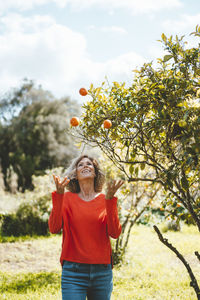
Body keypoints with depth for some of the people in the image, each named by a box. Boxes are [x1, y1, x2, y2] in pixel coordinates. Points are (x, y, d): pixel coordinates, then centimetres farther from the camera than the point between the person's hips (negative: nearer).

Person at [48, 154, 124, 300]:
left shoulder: (106, 200, 5)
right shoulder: (67, 198, 3)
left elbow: (115, 233, -7)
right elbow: (54, 228, -11)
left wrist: (110, 199, -16)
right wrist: (58, 195, -21)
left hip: (102, 271, 2)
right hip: (73, 270, -2)